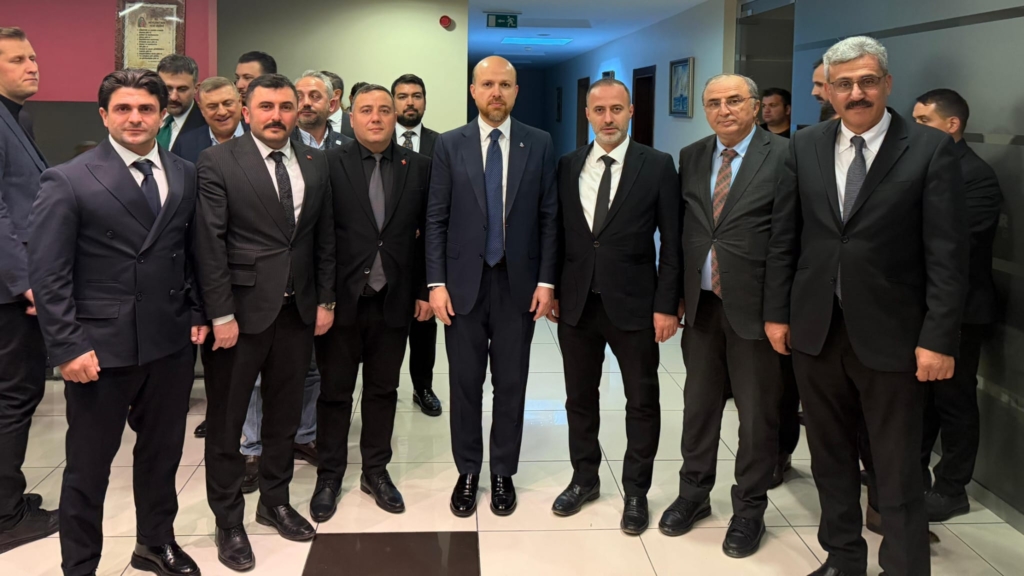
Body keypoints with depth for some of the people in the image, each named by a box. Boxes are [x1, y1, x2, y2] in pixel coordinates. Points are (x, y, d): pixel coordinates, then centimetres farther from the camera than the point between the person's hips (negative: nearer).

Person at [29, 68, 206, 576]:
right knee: (88, 465, 9)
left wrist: (196, 313, 6)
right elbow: (47, 275, -10)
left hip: (171, 343, 4)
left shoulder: (184, 175, 7)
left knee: (162, 452, 18)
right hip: (101, 348, -4)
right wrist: (68, 347, -15)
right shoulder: (68, 181, -7)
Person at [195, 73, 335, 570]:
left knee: (285, 414, 15)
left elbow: (325, 238, 10)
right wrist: (221, 314, -14)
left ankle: (275, 501, 32)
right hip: (240, 310, -4)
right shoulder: (218, 162, -6)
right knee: (226, 420, 7)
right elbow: (210, 244, -10)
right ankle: (228, 520, 21)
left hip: (298, 310, 4)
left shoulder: (315, 163, 7)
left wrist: (326, 300, 6)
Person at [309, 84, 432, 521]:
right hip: (342, 298, -2)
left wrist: (424, 291, 2)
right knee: (335, 390, 10)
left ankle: (376, 471, 29)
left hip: (394, 300, 2)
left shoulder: (418, 167, 3)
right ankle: (329, 476, 25)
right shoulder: (329, 164, -4)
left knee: (383, 389, 13)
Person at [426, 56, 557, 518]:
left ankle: (503, 473, 23)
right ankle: (467, 472, 23)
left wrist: (546, 280, -4)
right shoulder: (449, 145, 2)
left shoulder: (539, 144, 2)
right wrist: (436, 282, -6)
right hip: (464, 282, 0)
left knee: (511, 384, 8)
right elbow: (436, 219, 1)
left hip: (518, 284, 0)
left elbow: (549, 217, 2)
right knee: (465, 384, 8)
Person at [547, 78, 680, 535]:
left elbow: (672, 242, -5)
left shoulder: (657, 166, -5)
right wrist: (551, 289, 6)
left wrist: (666, 305, -9)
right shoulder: (568, 166, 5)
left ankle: (635, 492, 23)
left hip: (633, 304, -3)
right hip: (576, 303, 3)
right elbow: (558, 232, 9)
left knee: (642, 402, 7)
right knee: (580, 398, 14)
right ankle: (584, 479, 32)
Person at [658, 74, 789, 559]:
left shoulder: (783, 157, -8)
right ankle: (694, 494, 33)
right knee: (699, 404, 16)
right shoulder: (690, 158, 7)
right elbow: (681, 228, 10)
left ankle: (749, 510, 24)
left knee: (757, 413, 7)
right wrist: (677, 293, 6)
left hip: (753, 304, -4)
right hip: (700, 302, 5)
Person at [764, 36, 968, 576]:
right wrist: (777, 310, 5)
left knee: (898, 473, 5)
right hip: (815, 329, 4)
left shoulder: (931, 149, -7)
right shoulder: (805, 147, 4)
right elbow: (784, 237, 8)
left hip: (890, 335, -4)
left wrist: (938, 337, -13)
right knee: (829, 456, 17)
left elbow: (948, 253, -10)